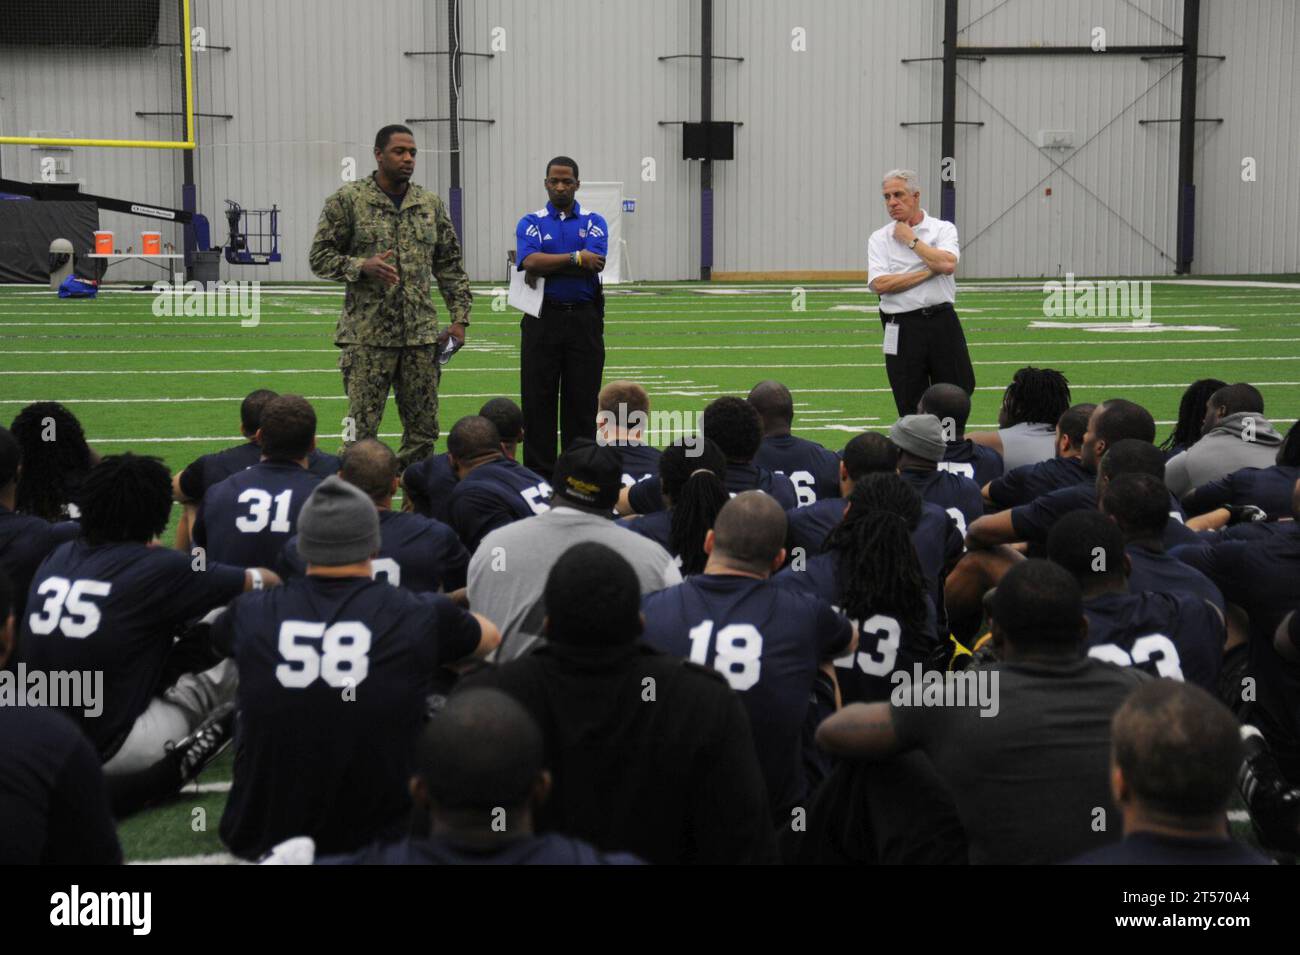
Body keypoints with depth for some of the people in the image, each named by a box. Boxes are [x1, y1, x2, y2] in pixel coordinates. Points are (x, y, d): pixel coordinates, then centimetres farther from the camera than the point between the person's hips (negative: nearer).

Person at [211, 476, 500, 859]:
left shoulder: (251, 614, -4)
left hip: (260, 842, 2)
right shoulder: (421, 616, -9)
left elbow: (218, 635, 23)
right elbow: (490, 637, 16)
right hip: (377, 840, -2)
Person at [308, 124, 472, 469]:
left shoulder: (431, 204, 11)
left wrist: (459, 317, 6)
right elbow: (320, 257, 0)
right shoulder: (348, 200, -2)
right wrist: (362, 266, -17)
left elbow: (450, 265, 15)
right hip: (367, 336, -4)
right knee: (362, 431, -2)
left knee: (423, 430, 8)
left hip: (421, 335, 4)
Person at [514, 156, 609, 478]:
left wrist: (545, 266, -10)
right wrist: (576, 258, -14)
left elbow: (595, 263, -11)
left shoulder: (594, 222, 7)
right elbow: (530, 262, -13)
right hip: (542, 318, 0)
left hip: (585, 318, 0)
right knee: (538, 398, 1)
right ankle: (538, 473, 7)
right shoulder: (531, 223, 7)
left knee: (582, 397, 4)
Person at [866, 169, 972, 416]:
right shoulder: (879, 238, 5)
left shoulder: (943, 229, 4)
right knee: (910, 407, 4)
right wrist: (928, 271, -10)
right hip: (902, 328, 0)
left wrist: (911, 239, -6)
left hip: (942, 322, 0)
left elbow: (948, 264, -17)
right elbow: (879, 284, -11)